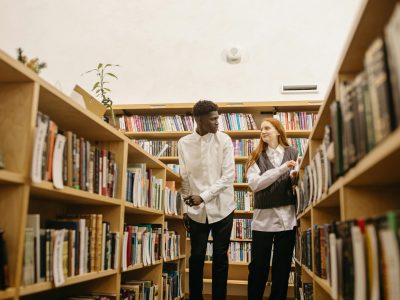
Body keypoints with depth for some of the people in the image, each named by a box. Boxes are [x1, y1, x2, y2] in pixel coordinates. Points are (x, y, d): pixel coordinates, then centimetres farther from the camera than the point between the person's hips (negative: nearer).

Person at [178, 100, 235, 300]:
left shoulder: (224, 140, -5)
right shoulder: (184, 143, 0)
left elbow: (228, 177, -10)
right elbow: (184, 179, 5)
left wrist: (203, 196, -17)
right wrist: (185, 208, 4)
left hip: (222, 208, -1)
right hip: (196, 210, 1)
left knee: (220, 258, 8)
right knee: (196, 257, 8)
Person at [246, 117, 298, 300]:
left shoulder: (292, 153, 6)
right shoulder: (256, 157, 6)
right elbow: (254, 184, -9)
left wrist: (295, 177, -12)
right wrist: (281, 169, -17)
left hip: (287, 217, 1)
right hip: (263, 218, 0)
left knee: (282, 267, 10)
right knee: (258, 267, 5)